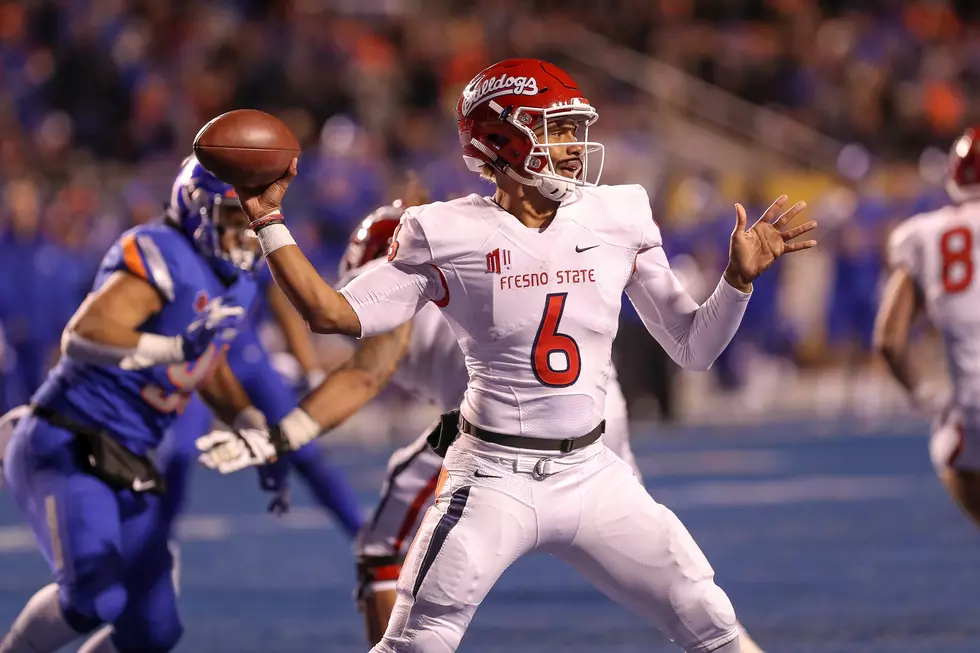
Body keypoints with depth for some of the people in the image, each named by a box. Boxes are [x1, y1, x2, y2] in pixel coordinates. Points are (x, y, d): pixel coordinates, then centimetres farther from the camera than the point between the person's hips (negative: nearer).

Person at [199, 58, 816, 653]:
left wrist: (740, 277, -7)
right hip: (493, 476, -3)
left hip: (591, 475, 3)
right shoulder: (447, 234, -5)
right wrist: (268, 222, -10)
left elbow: (694, 347, 8)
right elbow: (333, 313, -5)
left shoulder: (619, 219, 3)